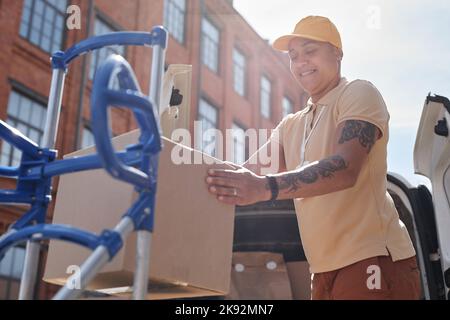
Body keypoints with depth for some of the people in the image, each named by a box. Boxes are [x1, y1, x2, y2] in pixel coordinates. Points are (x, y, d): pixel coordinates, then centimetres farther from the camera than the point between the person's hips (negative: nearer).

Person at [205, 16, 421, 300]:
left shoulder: (359, 93, -5)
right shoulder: (291, 125, 18)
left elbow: (345, 168, -22)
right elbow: (249, 171, 7)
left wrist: (266, 188, -35)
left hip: (374, 259, -7)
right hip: (326, 269, 7)